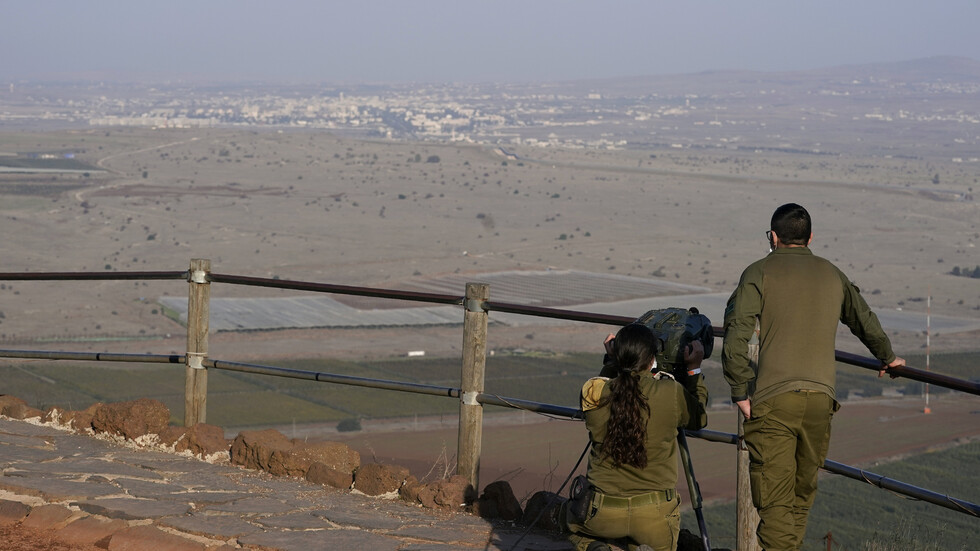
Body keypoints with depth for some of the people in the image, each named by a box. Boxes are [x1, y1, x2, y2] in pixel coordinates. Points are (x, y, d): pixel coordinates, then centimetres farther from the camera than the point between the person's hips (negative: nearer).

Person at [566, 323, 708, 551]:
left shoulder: (593, 394, -10)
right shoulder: (671, 394, -13)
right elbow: (698, 419, 9)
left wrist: (611, 360, 24)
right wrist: (694, 369, 20)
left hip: (603, 515, 0)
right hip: (654, 516, 0)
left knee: (573, 519, 34)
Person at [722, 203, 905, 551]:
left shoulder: (760, 273, 3)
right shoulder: (832, 275, 17)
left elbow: (736, 335, -9)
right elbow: (866, 322, 32)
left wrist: (741, 393, -3)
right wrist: (887, 358, 50)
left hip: (773, 401, -4)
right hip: (821, 398, 4)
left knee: (774, 500, -7)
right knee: (802, 493, 18)